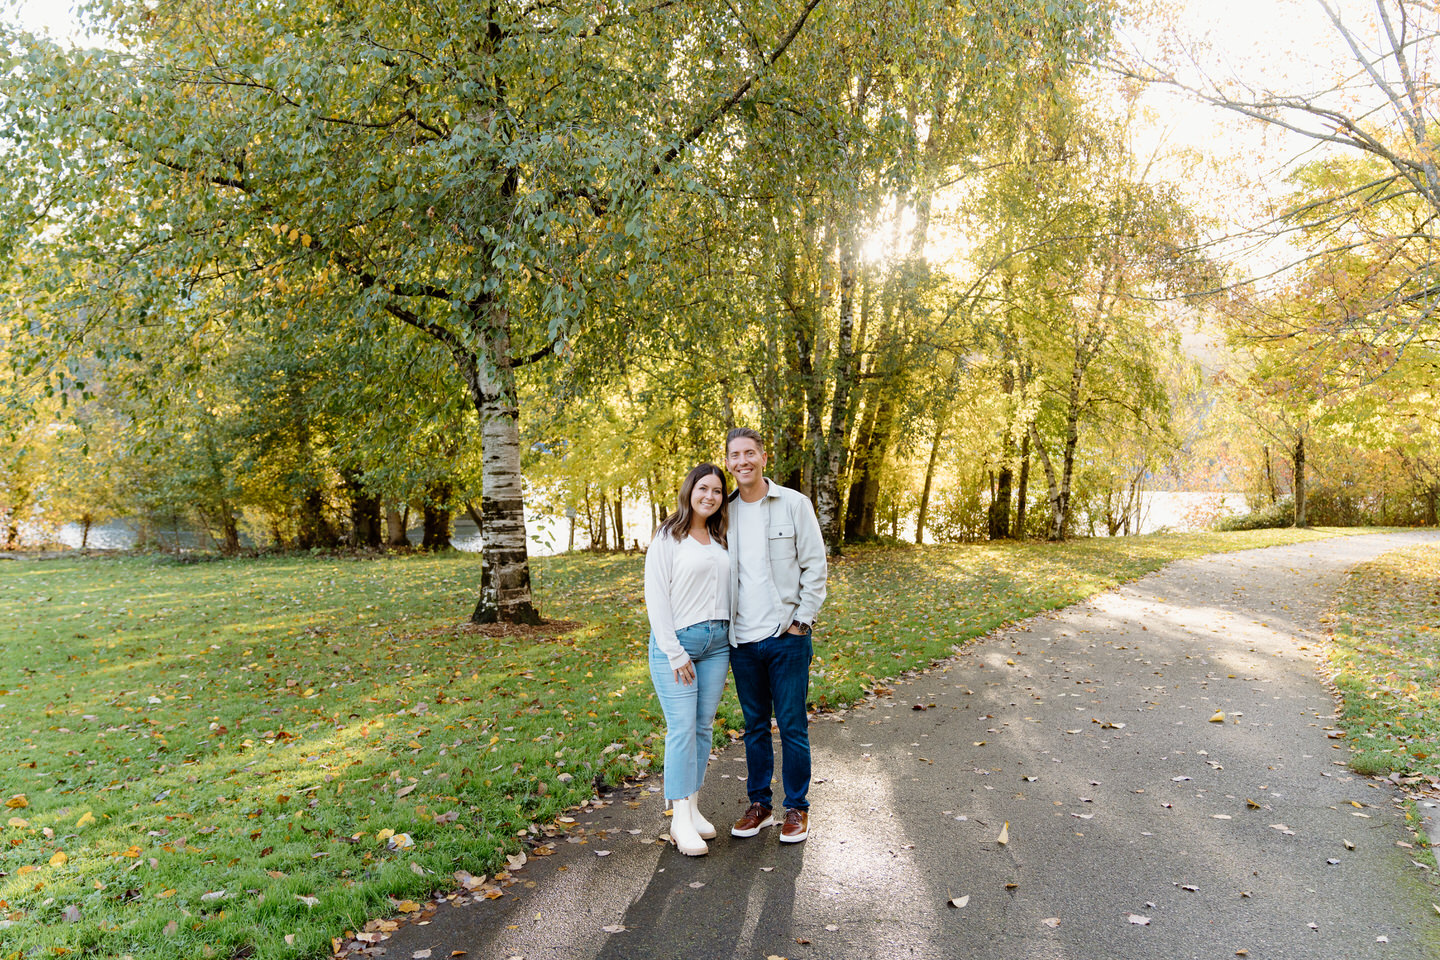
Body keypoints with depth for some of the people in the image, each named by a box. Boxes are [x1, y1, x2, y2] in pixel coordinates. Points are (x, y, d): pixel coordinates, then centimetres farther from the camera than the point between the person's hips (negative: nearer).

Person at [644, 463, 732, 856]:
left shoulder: (719, 540, 14)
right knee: (682, 728, -9)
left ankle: (693, 807, 17)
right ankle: (680, 820, -5)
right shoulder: (668, 538, -4)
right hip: (676, 641, -6)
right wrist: (675, 653, -13)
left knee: (704, 726, 7)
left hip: (716, 642, 6)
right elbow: (656, 597, -9)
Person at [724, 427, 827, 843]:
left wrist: (802, 620, -8)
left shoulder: (794, 504, -3)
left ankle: (797, 808, 17)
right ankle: (759, 804, 26)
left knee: (792, 726, 3)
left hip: (787, 637, -3)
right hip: (742, 639, 3)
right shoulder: (724, 513, 7)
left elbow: (815, 565, -3)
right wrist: (721, 624, 7)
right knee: (755, 726, 13)